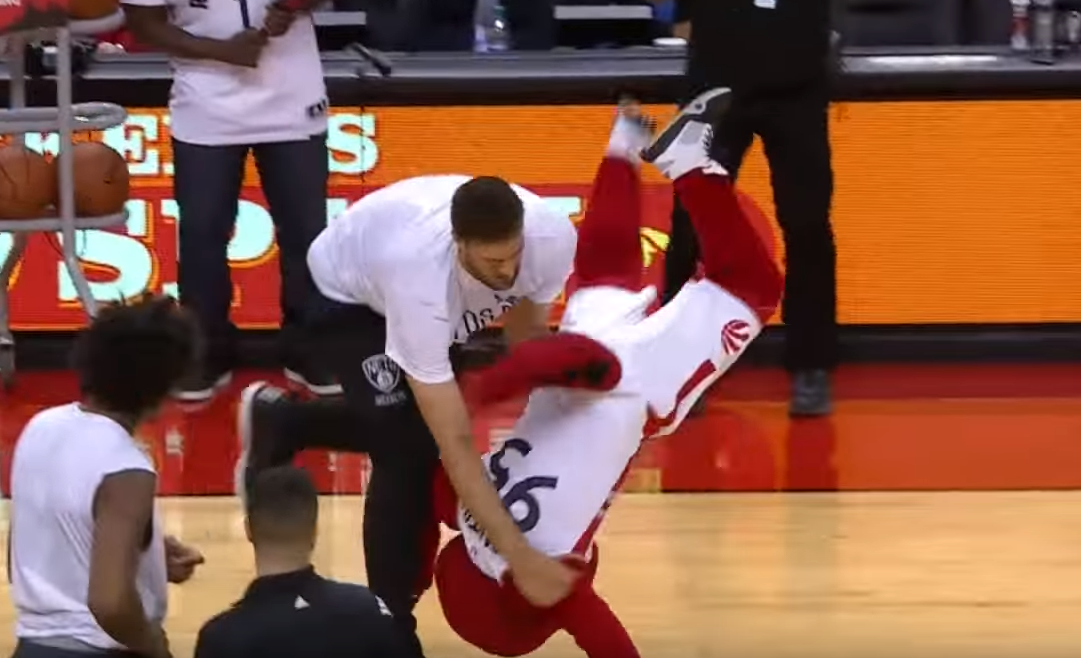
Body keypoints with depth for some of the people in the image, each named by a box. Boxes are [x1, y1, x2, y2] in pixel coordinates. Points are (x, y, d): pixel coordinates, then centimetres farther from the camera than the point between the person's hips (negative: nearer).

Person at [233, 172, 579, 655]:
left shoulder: (552, 236, -34)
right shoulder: (421, 279, -46)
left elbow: (529, 339, -9)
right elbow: (456, 444, -43)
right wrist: (519, 556, -45)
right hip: (347, 292, -6)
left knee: (419, 431, 15)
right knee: (407, 450, -17)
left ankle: (278, 421, 39)